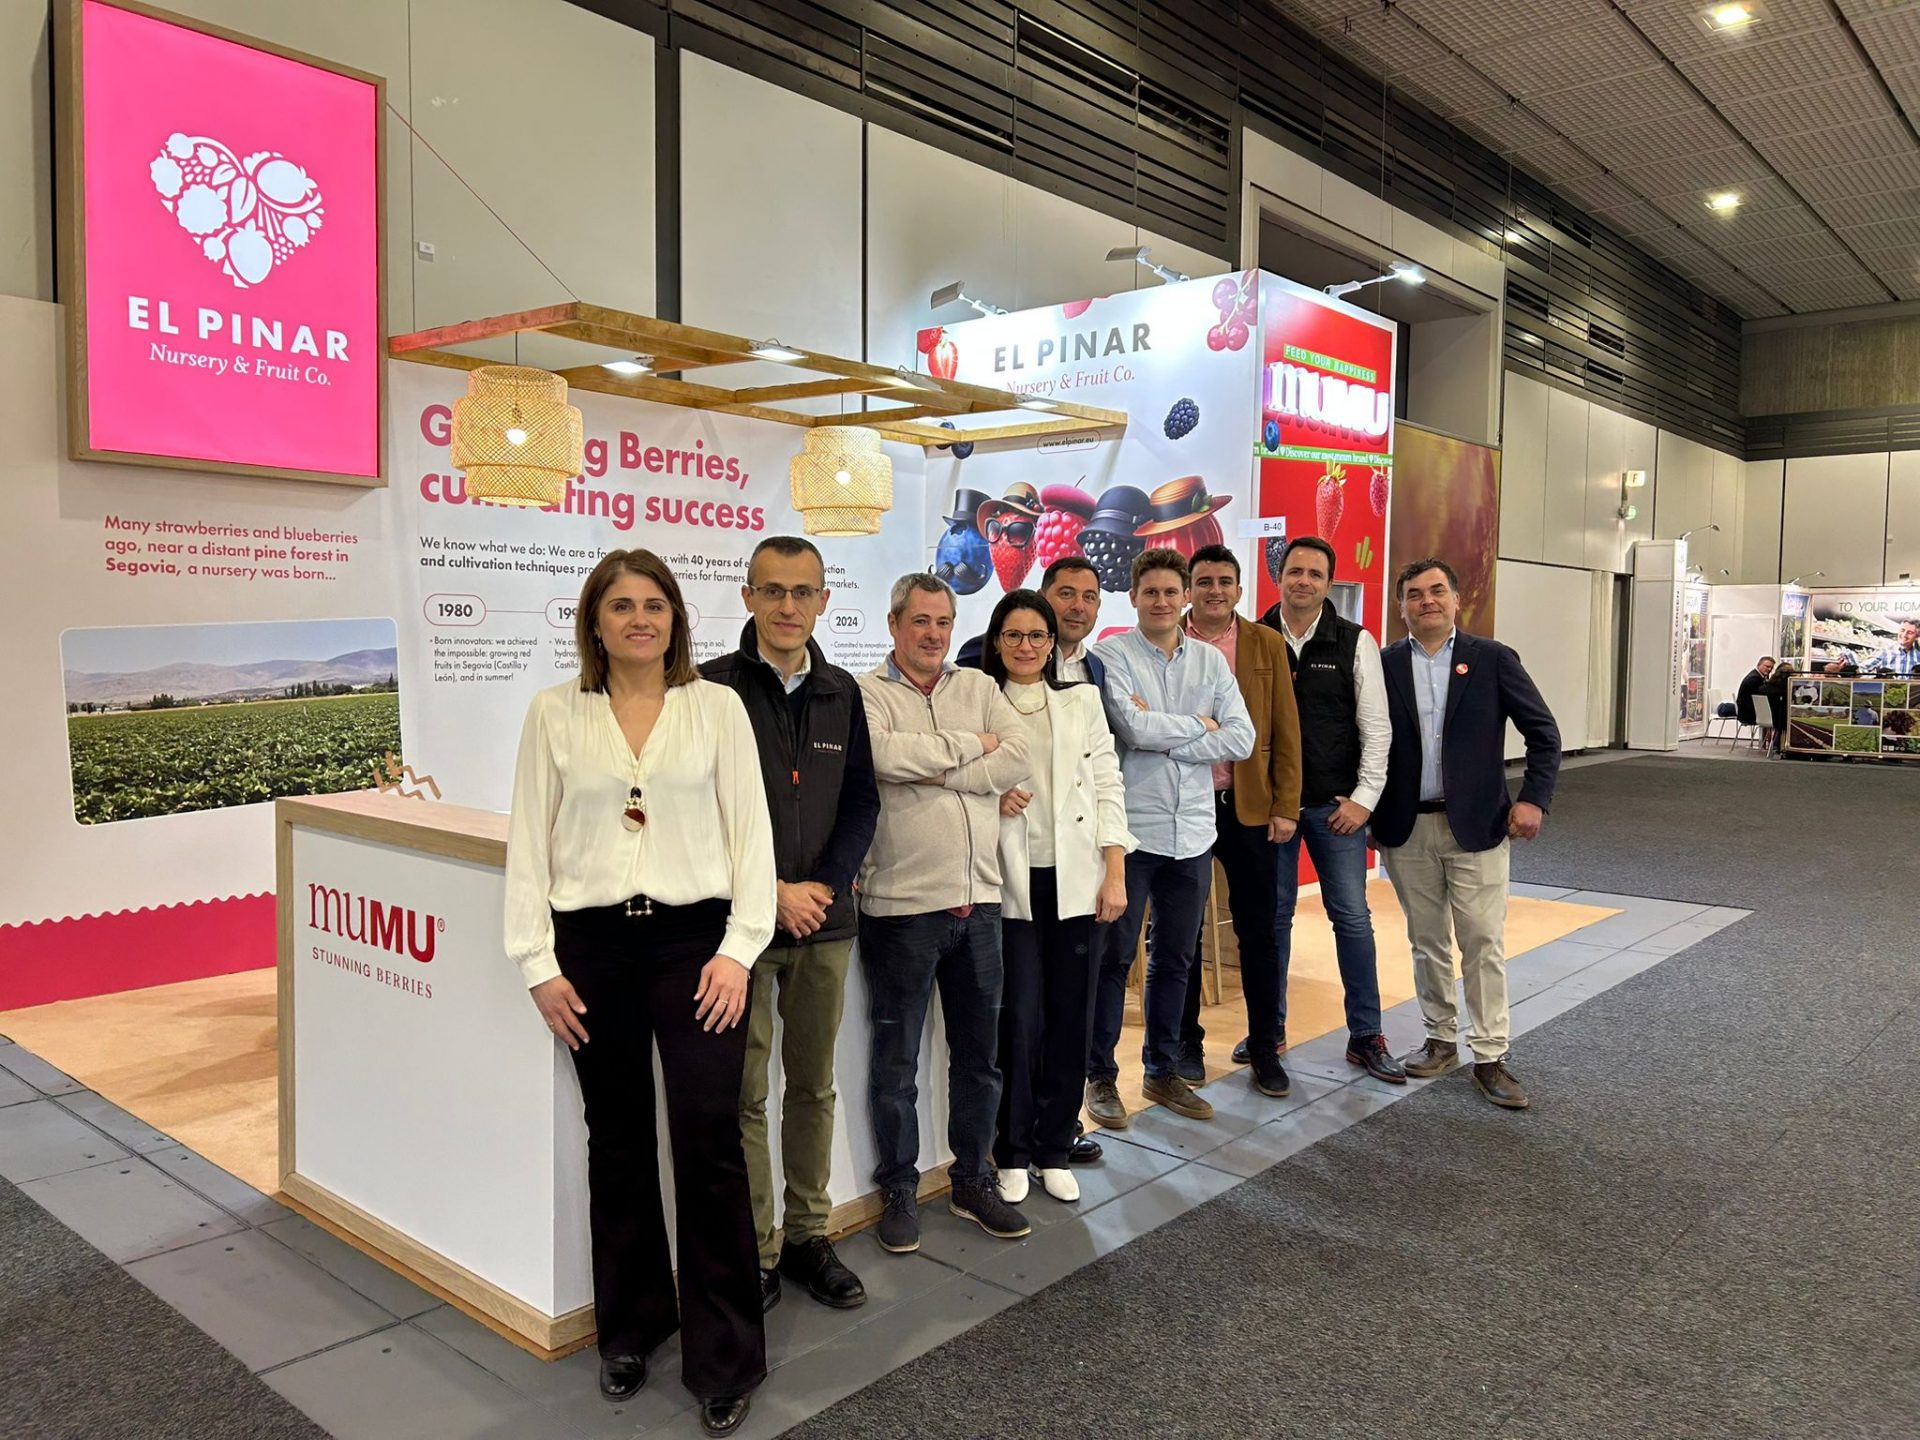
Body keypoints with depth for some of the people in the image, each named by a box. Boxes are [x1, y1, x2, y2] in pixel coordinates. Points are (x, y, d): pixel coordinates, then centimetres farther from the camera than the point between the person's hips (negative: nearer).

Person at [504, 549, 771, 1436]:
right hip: (593, 947, 2)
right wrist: (539, 963, 0)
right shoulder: (554, 712, 4)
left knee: (709, 1142, -4)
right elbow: (528, 840, 4)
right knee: (618, 1144, 12)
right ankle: (630, 1330, 31)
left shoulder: (717, 706, 2)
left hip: (695, 938, -1)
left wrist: (738, 948, -7)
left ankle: (724, 1358, 12)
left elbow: (750, 828, 0)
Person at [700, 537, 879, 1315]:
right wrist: (771, 893, -11)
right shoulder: (714, 688, -5)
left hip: (824, 920, 4)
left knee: (814, 1086, 12)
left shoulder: (842, 692, 9)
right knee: (745, 1094, 3)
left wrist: (823, 885, -5)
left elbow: (861, 802, 9)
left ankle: (809, 1235, 25)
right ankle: (756, 1249, 16)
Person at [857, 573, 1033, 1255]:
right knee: (896, 1061, 9)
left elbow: (1017, 758, -4)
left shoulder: (979, 687, 10)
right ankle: (898, 1190, 26)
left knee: (979, 1053, 15)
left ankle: (973, 1180, 32)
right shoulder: (867, 693, -3)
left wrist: (934, 771, -13)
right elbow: (885, 754, -23)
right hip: (901, 904, -4)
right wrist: (970, 746, -10)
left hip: (978, 900, 5)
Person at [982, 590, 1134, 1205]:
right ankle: (1012, 1152, 15)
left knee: (1070, 1016, 5)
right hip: (1012, 883, -2)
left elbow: (1108, 786, 6)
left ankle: (1055, 1149, 20)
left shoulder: (1083, 701, 9)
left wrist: (1116, 873, -1)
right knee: (1019, 1017, -3)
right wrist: (990, 798, -12)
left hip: (1076, 879, 2)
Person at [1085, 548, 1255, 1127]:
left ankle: (1163, 1071, 29)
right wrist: (1199, 726, -6)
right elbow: (1134, 728, -19)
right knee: (1113, 957, 5)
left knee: (1175, 959, 15)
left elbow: (1242, 739, -3)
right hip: (1131, 828, -4)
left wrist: (1160, 735, -11)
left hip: (1192, 830, 5)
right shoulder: (1113, 654, -5)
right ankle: (1100, 1075, 19)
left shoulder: (1210, 659, 8)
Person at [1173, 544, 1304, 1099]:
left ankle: (1265, 1047, 21)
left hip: (1251, 807, 1)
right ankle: (1186, 1043, 24)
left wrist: (1285, 807, -2)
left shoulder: (1266, 644, 4)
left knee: (1259, 931, 7)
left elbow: (1285, 731, 3)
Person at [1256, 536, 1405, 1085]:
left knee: (1352, 916, 4)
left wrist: (1364, 798, -6)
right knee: (1273, 915, 10)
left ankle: (1366, 1036, 16)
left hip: (1337, 806, 0)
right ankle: (1269, 1026, 23)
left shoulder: (1355, 643, -1)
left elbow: (1375, 726, -1)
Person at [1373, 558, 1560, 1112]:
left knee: (1483, 942, 0)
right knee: (1427, 942, 12)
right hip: (1406, 827, 2)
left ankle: (1490, 1056, 9)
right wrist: (1368, 813, -3)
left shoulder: (1492, 659, 1)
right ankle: (1440, 1040, 26)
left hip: (1475, 824, -1)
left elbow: (1543, 731, 2)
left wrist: (1534, 797, -8)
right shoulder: (1385, 664, 3)